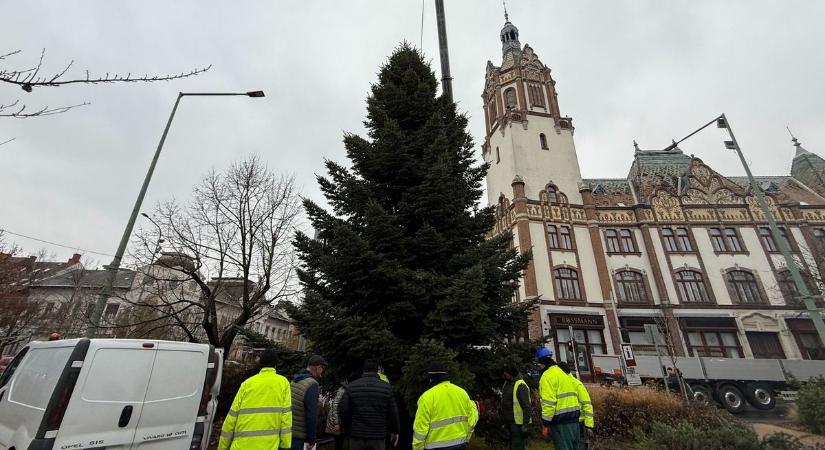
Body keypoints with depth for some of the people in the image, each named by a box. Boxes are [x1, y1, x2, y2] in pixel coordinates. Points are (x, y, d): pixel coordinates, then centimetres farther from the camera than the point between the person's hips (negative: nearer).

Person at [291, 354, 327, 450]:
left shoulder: (293, 380, 6)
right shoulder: (312, 384, -18)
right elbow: (311, 415, -21)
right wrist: (311, 440, -12)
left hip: (288, 432, 8)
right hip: (300, 436, -8)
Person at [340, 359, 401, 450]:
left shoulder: (351, 387, -2)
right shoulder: (386, 387, -3)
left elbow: (343, 410, -3)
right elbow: (393, 412, 0)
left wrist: (348, 429, 12)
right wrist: (395, 431, 14)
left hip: (356, 436, 1)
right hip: (378, 437, 0)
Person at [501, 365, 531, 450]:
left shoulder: (521, 386, -22)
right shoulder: (507, 383, 6)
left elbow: (527, 407, -24)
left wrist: (526, 423, -24)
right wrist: (504, 416, 21)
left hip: (518, 422, -9)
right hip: (510, 421, 9)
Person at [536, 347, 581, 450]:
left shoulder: (547, 375, -12)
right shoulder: (560, 372, 17)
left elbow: (549, 402, -19)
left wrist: (545, 424, -12)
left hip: (561, 420, -9)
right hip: (573, 417, 9)